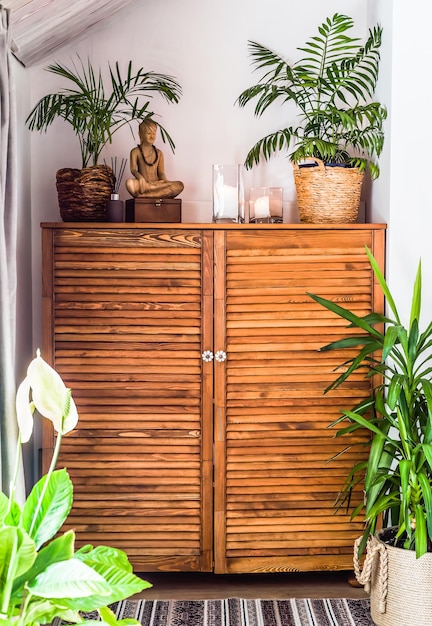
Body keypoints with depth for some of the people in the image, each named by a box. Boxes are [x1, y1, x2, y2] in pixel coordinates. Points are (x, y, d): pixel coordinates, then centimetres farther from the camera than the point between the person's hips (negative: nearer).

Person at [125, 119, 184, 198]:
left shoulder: (159, 153, 19)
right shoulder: (135, 152, 8)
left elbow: (161, 172, 12)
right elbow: (133, 169, -6)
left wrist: (166, 181, -11)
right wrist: (140, 177, -30)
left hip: (157, 183, 4)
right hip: (143, 184, -4)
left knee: (179, 185, -24)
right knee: (129, 183, -40)